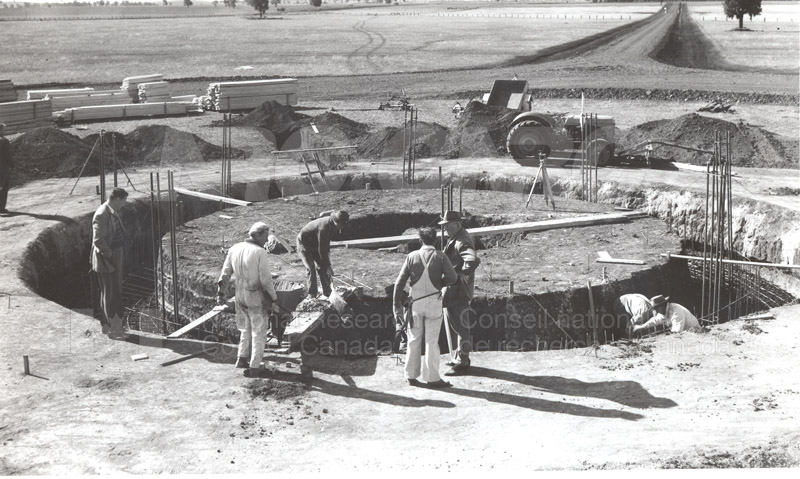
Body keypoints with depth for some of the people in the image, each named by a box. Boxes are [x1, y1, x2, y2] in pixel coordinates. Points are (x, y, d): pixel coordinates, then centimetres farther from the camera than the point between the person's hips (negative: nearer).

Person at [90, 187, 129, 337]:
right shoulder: (102, 215, -21)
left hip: (116, 259, 10)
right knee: (111, 294, -3)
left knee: (115, 293, 17)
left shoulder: (113, 213, 11)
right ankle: (114, 330, 4)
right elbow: (98, 240, -24)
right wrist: (109, 255, -17)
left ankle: (108, 326, 29)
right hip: (107, 261, -10)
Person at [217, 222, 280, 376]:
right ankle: (254, 366, 10)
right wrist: (274, 300, -9)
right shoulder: (260, 253, -18)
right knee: (258, 333, 8)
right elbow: (266, 280, -18)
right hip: (257, 299, -5)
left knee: (246, 329, 24)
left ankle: (242, 358, 22)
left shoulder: (234, 249, 0)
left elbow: (225, 274, 5)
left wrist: (221, 293, 15)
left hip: (240, 296, 5)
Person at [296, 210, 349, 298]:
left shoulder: (330, 224, -7)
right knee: (310, 269, -17)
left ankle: (327, 294, 14)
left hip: (314, 245, 9)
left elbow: (326, 245, 6)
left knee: (322, 268, 6)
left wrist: (327, 263, 7)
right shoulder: (323, 227, -35)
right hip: (304, 245, -9)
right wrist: (328, 266, -24)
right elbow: (321, 250, -31)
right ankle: (312, 296, -12)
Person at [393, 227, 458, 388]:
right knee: (432, 341, 3)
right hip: (434, 301, -2)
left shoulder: (412, 256, 0)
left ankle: (411, 376, 16)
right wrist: (439, 283, 7)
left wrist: (397, 305, 1)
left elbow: (399, 282, -3)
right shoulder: (440, 256, -3)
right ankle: (432, 378, 4)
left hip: (416, 301, 2)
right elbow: (452, 277, -13)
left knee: (414, 340, 11)